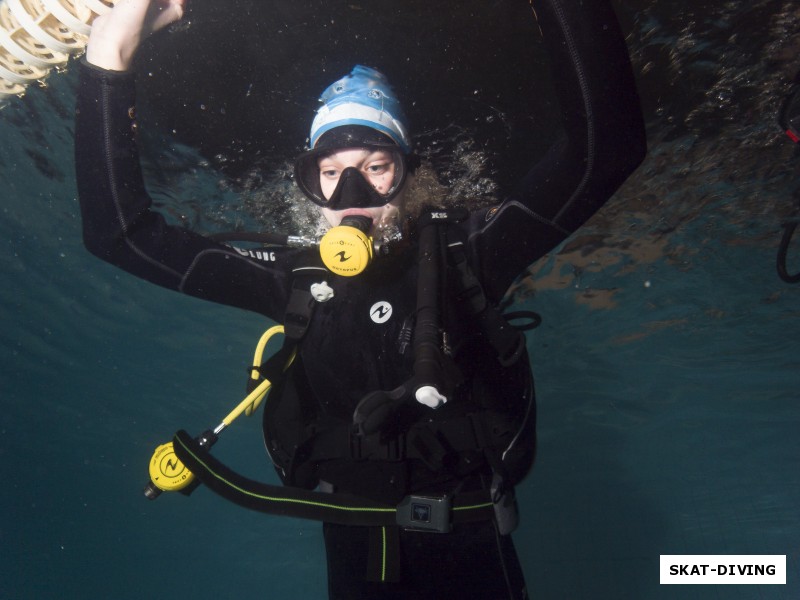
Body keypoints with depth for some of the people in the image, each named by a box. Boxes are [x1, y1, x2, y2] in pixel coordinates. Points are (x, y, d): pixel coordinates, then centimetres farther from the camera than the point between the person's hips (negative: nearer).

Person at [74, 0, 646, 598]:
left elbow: (604, 149, -22)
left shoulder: (462, 252, -11)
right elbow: (123, 232, -6)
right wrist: (110, 57, -14)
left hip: (470, 550, -1)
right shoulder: (296, 277, -5)